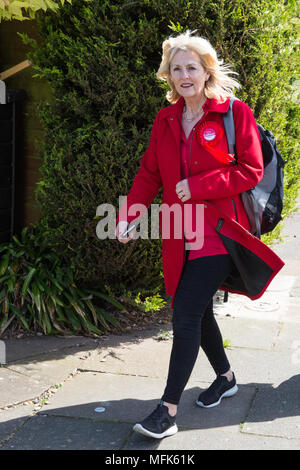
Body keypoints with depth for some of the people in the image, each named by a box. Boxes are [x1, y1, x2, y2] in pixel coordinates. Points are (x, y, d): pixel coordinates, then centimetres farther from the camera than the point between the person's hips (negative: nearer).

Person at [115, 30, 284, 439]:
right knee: (197, 312, 15)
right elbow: (149, 174, 11)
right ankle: (226, 378, 39)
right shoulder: (165, 121, 12)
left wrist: (198, 186, -16)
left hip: (219, 232, -6)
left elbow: (251, 171, -8)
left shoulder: (235, 113, -5)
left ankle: (168, 411, -5)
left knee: (186, 314, -12)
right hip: (180, 234, 6)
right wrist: (127, 216, -2)